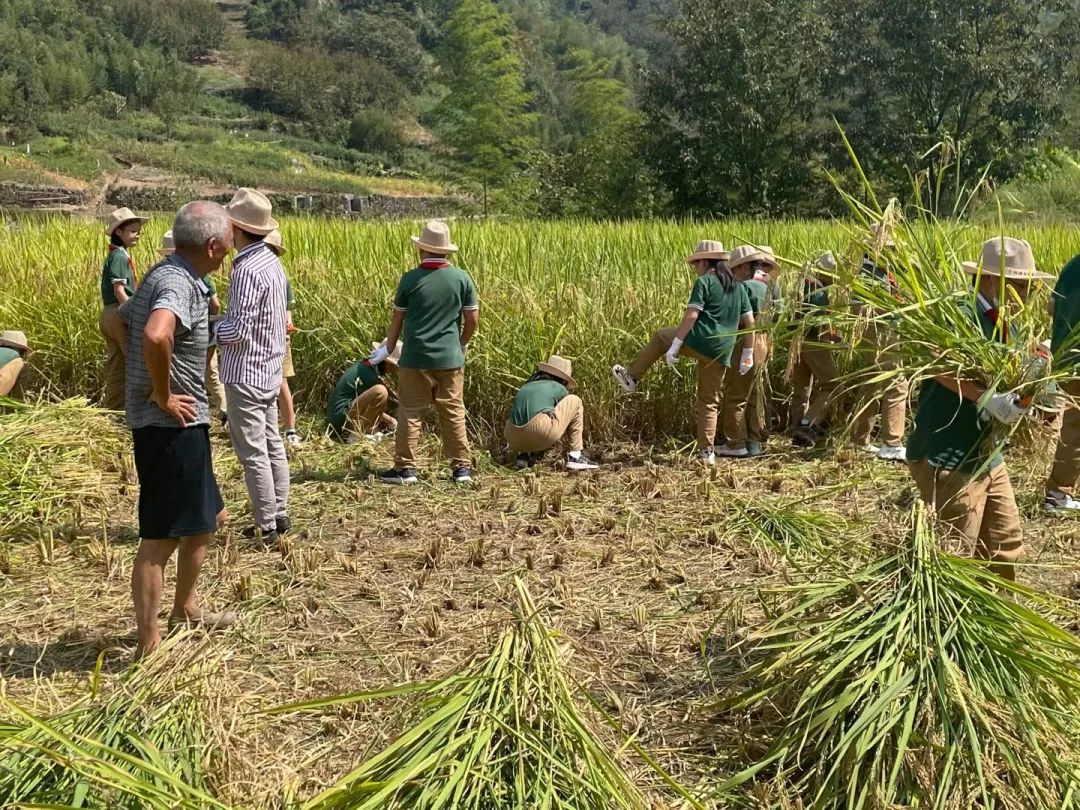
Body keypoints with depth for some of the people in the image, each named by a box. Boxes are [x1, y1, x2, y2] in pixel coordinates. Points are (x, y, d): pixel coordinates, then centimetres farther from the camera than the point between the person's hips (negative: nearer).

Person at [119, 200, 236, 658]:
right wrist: (162, 395, -24)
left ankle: (185, 611, 36)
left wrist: (139, 383, 21)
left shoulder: (165, 275, 12)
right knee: (160, 537, 0)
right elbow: (156, 336, -40)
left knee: (207, 520, 21)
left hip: (183, 424, 10)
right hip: (171, 426, -10)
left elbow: (117, 320, 27)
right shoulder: (179, 283, -19)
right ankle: (148, 646, 11)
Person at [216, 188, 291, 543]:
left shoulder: (247, 270, -22)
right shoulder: (271, 261, 7)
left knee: (253, 453, -1)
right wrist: (222, 322, 13)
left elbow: (238, 330, -24)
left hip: (245, 374, -9)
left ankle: (266, 527, 6)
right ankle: (280, 515, 25)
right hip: (269, 370, 10)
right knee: (272, 445, 15)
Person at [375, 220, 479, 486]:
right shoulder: (462, 278, -2)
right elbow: (473, 319, 2)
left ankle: (405, 468, 7)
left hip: (416, 358, -2)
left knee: (410, 412, 6)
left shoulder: (410, 279, -5)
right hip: (450, 358, 2)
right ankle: (462, 467, 12)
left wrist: (388, 349, 16)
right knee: (454, 412, 9)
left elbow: (398, 318, 2)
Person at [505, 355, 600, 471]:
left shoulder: (525, 387, 30)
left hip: (514, 439, 6)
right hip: (541, 433, -5)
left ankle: (523, 455, 15)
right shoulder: (559, 388, 17)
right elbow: (567, 416, 29)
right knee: (575, 401, 18)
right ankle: (575, 457, 13)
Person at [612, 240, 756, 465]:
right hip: (721, 352, 5)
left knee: (661, 337, 24)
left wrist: (675, 346, -13)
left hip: (698, 340, -5)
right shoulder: (738, 287, 15)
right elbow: (749, 322, 13)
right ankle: (707, 451, 10)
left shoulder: (704, 282, -3)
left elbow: (691, 316, -13)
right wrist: (748, 354, 17)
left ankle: (631, 376, 31)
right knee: (709, 402, 14)